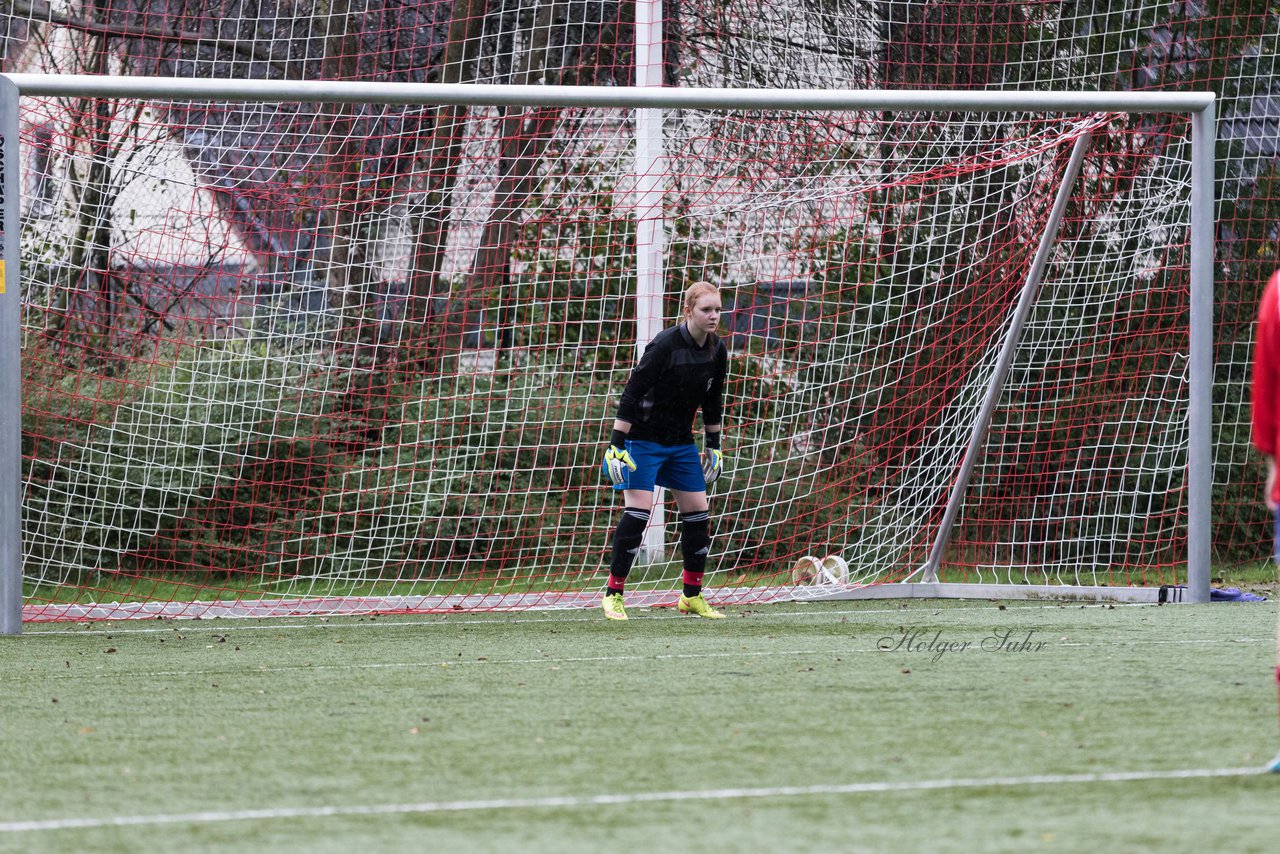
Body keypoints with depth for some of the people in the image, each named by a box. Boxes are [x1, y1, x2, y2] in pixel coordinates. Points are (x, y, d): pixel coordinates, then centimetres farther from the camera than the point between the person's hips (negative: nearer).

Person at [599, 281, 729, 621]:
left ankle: (692, 596, 15)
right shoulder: (665, 345, -22)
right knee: (638, 510, -14)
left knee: (698, 511, 3)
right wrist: (616, 446, -24)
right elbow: (632, 394, -22)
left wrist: (713, 446, 16)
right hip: (643, 438, -7)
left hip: (681, 442, 7)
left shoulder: (717, 351, -1)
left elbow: (713, 402, 14)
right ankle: (613, 594, -6)